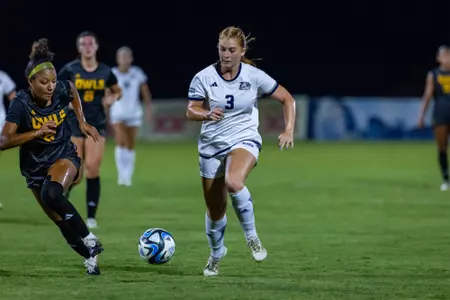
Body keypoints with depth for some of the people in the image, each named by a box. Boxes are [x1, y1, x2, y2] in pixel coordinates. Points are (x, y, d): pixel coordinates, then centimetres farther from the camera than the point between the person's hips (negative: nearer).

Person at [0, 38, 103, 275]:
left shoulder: (61, 91, -14)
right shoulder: (21, 104, -23)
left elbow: (74, 92, 13)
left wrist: (82, 123, 4)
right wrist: (37, 132, -38)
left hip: (64, 157, -1)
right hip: (35, 168, 1)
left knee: (51, 193, -33)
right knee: (62, 222, 6)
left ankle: (89, 239, -20)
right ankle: (90, 256, 28)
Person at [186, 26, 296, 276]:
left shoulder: (254, 76, -8)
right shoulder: (204, 78, -7)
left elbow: (287, 99, 0)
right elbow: (190, 112, -1)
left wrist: (289, 130, -12)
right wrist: (207, 114, -24)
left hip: (244, 140, -2)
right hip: (212, 145, 2)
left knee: (233, 182, -36)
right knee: (215, 209, 8)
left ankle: (252, 236, -14)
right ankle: (216, 253, 39)